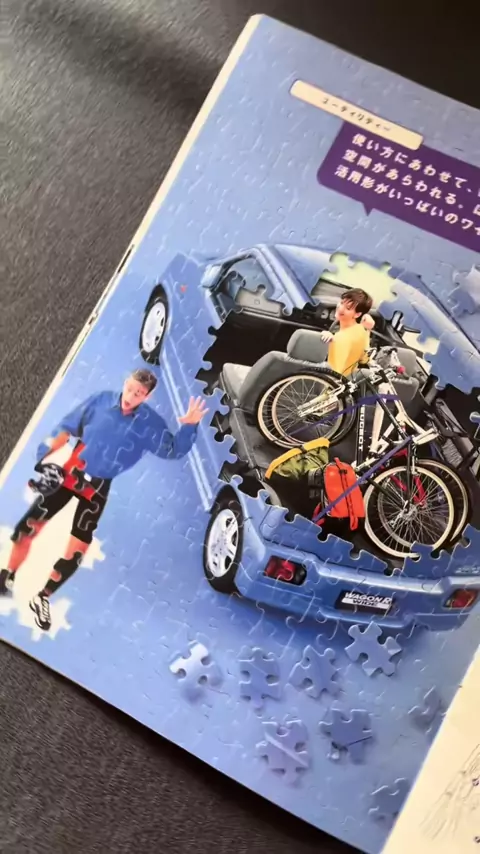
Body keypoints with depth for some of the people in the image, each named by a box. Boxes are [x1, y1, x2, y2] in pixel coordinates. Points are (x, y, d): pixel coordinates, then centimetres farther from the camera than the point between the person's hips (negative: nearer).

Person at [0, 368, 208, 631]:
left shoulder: (151, 424, -10)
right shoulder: (100, 401, -8)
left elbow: (173, 450, -11)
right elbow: (67, 427, 0)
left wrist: (190, 426, -26)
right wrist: (45, 454, -4)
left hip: (98, 485, 0)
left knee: (79, 544, -1)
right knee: (31, 524, 0)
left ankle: (43, 597, 16)